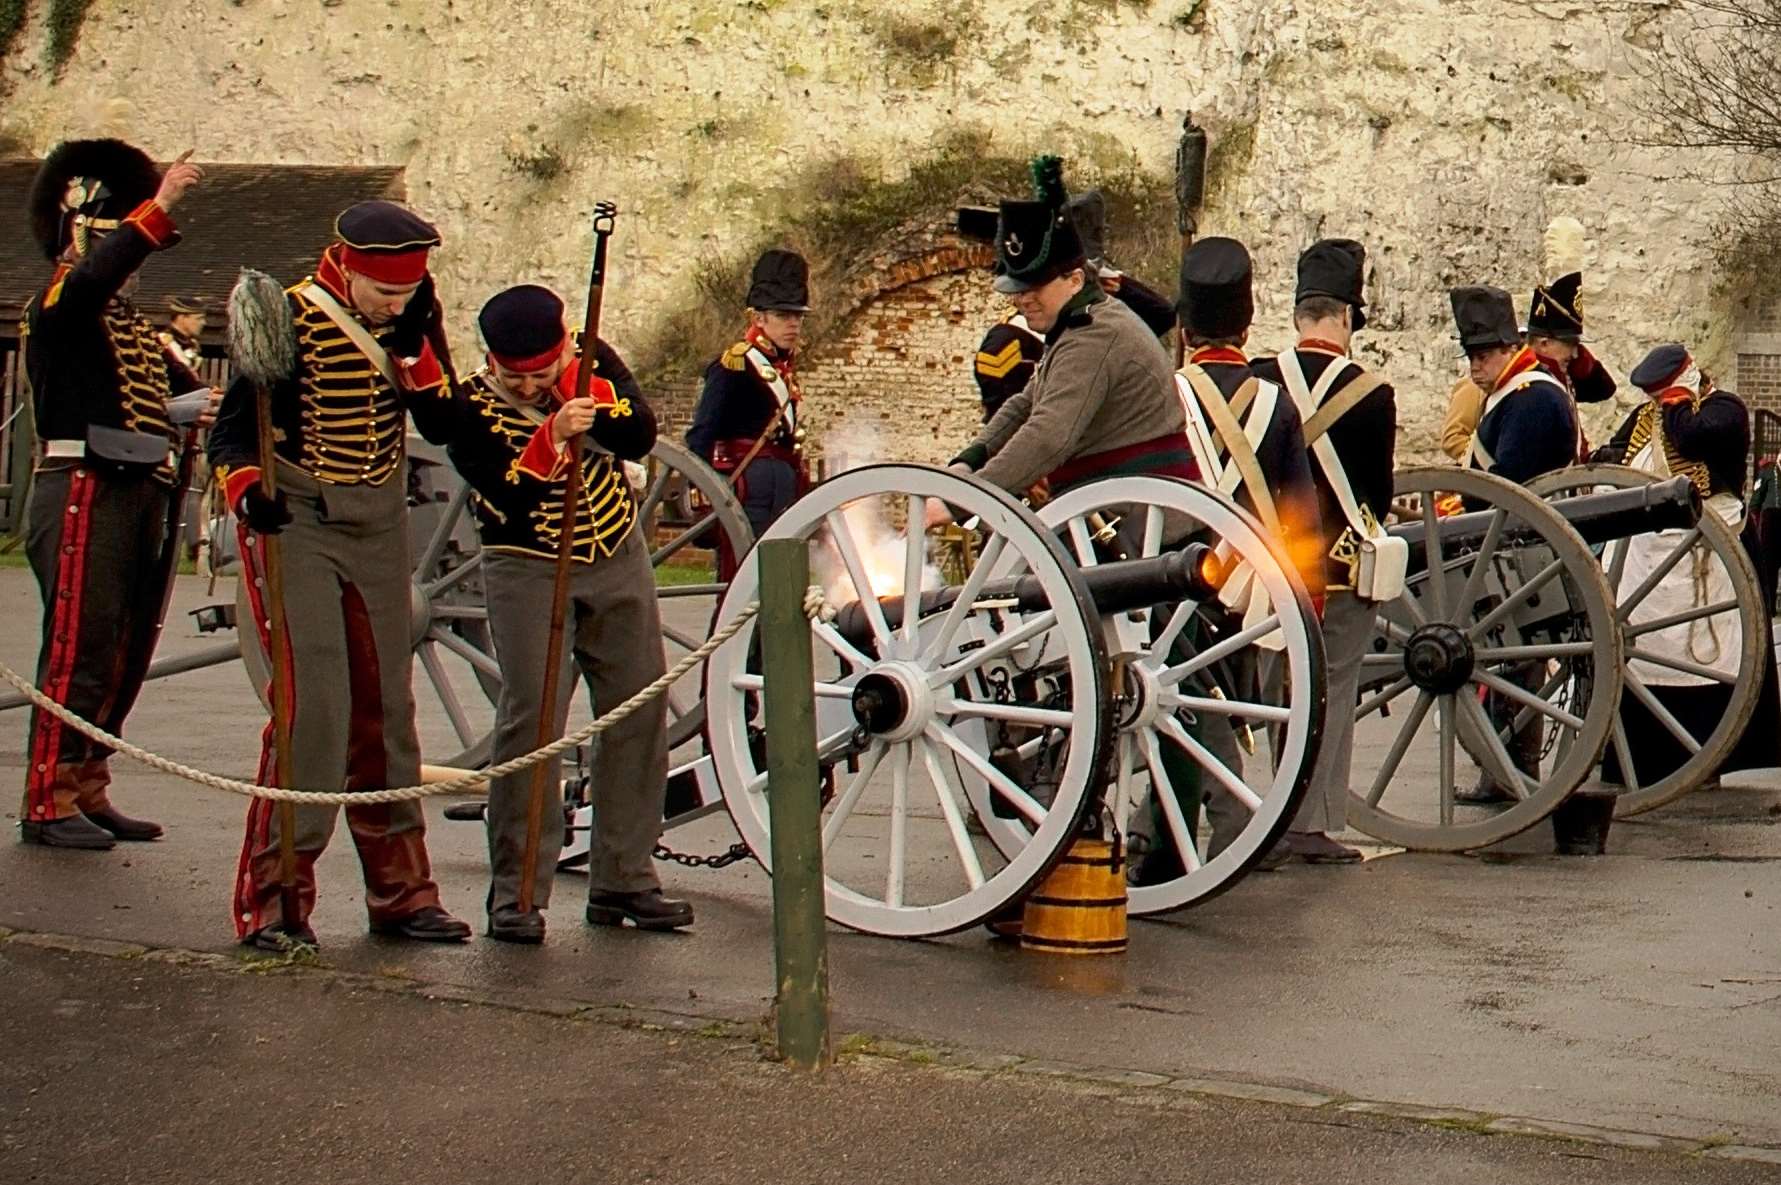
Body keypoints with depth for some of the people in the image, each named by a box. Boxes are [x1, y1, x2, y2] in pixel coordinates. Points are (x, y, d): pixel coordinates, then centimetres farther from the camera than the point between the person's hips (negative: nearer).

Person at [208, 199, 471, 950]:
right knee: (313, 706, -14)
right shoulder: (288, 323, -13)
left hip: (380, 527, 6)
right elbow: (232, 431, -11)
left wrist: (415, 344, -15)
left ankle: (400, 892, 19)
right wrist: (247, 490, -29)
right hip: (297, 524, -5)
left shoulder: (410, 324, 3)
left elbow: (442, 425, -5)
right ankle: (271, 900, -6)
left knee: (386, 708, 9)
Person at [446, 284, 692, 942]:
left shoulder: (593, 364, -2)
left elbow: (641, 436, -14)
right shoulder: (471, 407, -12)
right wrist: (553, 434, -37)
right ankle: (516, 895, -6)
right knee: (530, 722, -12)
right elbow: (510, 494, -24)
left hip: (618, 560, 4)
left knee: (640, 715, 5)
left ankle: (623, 881, 14)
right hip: (528, 570, -4)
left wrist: (592, 404, -29)